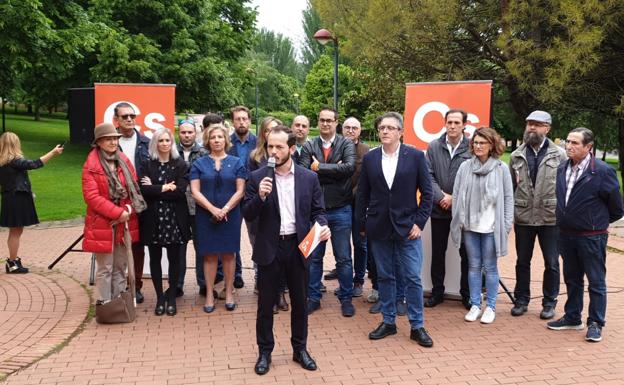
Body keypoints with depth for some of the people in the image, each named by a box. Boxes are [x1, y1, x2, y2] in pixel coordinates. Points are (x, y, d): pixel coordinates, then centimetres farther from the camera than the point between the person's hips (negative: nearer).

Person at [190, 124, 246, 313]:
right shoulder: (199, 163, 5)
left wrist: (225, 209, -14)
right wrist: (213, 209, -14)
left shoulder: (236, 163, 4)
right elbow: (195, 191, -3)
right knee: (209, 254, 4)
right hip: (206, 216, 0)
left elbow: (240, 191, -1)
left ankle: (229, 293, 15)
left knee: (228, 254, 5)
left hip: (230, 216, 0)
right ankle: (209, 295, 11)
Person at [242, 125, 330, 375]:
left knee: (300, 302, 13)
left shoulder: (309, 178, 0)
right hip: (269, 248, -1)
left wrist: (322, 226, -16)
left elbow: (317, 210, 5)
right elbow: (248, 215, -5)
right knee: (265, 304, 8)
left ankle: (300, 349, 29)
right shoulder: (257, 178, -3)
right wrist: (260, 196, -23)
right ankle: (264, 352, 24)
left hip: (298, 247, 1)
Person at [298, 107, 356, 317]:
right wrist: (334, 171, -17)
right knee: (313, 257, 11)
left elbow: (350, 167, -21)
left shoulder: (346, 144, -2)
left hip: (340, 210, -1)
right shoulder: (309, 147, 2)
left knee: (343, 258, 7)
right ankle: (313, 298, 23)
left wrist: (319, 168, -17)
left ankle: (346, 299, 20)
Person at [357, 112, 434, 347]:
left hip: (407, 227, -2)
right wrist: (362, 225, 5)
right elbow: (362, 194, 8)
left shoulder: (416, 156, -3)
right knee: (385, 276, 11)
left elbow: (426, 192, -1)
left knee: (413, 278, 1)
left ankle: (417, 326, 12)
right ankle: (388, 322, 23)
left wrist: (419, 222, -7)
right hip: (379, 228, 2)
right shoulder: (370, 158, 4)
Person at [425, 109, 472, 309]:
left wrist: (454, 198, -12)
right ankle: (437, 291, 24)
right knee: (438, 252, 11)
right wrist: (441, 197, -12)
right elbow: (428, 175, -1)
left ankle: (467, 294, 20)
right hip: (439, 209, 2)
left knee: (466, 253, 7)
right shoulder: (434, 146, 2)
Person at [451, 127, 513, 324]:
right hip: (470, 226, 2)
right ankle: (475, 305, 20)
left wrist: (506, 224, -4)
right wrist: (458, 220, 1)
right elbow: (457, 195, 5)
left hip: (491, 226, -2)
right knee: (473, 266, 10)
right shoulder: (465, 167, 1)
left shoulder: (501, 169, -3)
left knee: (490, 267, 5)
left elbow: (508, 197, -1)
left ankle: (490, 307, 16)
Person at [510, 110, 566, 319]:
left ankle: (549, 302, 23)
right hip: (523, 217, 2)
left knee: (551, 263, 8)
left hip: (550, 218, -2)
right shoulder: (516, 156, 5)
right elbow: (510, 187, 7)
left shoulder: (559, 155, -2)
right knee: (522, 261, 13)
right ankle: (521, 300, 26)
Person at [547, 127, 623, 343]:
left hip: (592, 236, -6)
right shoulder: (562, 169, 3)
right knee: (572, 279, 17)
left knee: (596, 282, 6)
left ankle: (595, 324, 16)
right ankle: (572, 318, 30)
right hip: (566, 234, 6)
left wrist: (599, 221, 7)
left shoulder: (602, 171, -15)